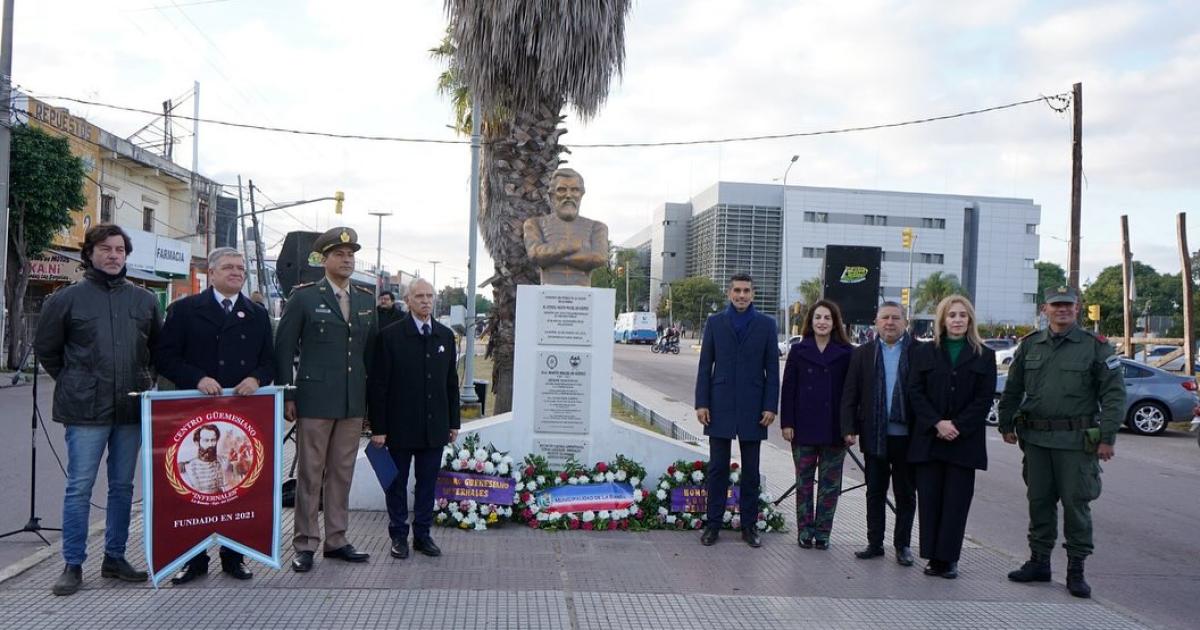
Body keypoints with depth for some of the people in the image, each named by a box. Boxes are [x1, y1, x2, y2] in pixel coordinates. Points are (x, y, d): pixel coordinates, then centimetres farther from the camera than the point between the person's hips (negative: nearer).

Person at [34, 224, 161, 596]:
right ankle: (73, 565, 11)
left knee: (123, 486, 11)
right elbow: (46, 349, 8)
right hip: (86, 411, -3)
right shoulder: (67, 299, -1)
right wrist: (73, 384, 7)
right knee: (79, 488, 1)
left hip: (132, 410, 3)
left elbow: (158, 347, 18)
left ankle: (115, 558, 22)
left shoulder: (144, 300, 7)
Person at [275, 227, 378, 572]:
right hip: (315, 399, -4)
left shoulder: (366, 300, 11)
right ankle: (305, 544, 12)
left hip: (354, 402, 4)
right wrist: (286, 394, -5)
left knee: (342, 474, 11)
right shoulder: (304, 296, -2)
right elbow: (284, 347, -1)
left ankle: (336, 540, 21)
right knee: (310, 475, 3)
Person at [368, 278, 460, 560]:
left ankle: (423, 534, 23)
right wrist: (378, 428, -10)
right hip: (400, 427, -3)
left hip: (435, 427, 4)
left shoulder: (446, 335, 7)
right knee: (397, 482, 9)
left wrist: (454, 422, 10)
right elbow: (377, 385, -7)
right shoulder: (390, 336, -7)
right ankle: (399, 535, 23)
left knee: (427, 483, 11)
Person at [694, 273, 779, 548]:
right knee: (717, 468, 4)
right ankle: (713, 524, 12)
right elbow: (705, 366, 4)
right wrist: (701, 403, -3)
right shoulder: (715, 322, 5)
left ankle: (749, 525, 17)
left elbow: (772, 369, 3)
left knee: (751, 471, 8)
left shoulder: (766, 324, 4)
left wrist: (771, 406, -4)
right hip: (720, 406, 0)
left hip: (752, 408, 0)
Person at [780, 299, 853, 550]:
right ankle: (805, 531, 18)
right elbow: (788, 388, 2)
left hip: (834, 429, 0)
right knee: (804, 482, 8)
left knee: (830, 483, 6)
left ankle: (822, 532, 16)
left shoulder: (846, 353, 1)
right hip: (804, 428, 1)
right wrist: (787, 423, -4)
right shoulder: (798, 351, 3)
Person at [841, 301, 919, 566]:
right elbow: (850, 395, 4)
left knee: (906, 494, 10)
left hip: (907, 435, -2)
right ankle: (875, 543, 21)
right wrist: (849, 428, -3)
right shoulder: (863, 353, 5)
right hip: (875, 436, 2)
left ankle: (902, 545, 22)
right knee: (875, 493, 11)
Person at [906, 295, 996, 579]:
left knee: (956, 500, -1)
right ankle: (933, 556, 9)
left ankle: (949, 558, 6)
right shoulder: (924, 353, 9)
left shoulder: (984, 356, 7)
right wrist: (937, 424, -12)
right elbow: (915, 392, 1)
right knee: (929, 499, 1)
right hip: (928, 439, 1)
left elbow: (984, 398, 0)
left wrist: (957, 426, -11)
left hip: (964, 441, -1)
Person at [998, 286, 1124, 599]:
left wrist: (1107, 436, -10)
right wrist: (1007, 424, 14)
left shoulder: (1096, 346, -2)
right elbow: (1012, 389, 16)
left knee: (1076, 503, 2)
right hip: (1035, 438, 4)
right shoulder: (1030, 345, 9)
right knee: (1039, 501, 11)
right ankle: (1039, 562, 23)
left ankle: (1076, 570, 13)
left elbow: (1114, 394, -4)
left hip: (1076, 440, -4)